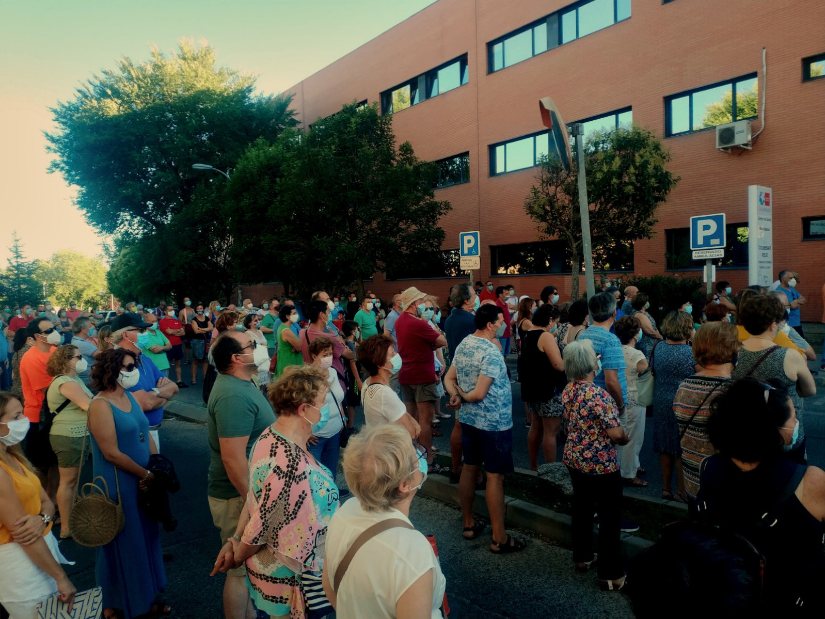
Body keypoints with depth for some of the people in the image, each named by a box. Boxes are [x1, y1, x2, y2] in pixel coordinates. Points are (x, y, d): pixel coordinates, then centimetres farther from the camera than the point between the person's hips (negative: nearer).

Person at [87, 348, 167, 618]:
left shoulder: (130, 397, 6)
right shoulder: (101, 405, -19)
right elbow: (111, 453, -22)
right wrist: (146, 475, -14)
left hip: (143, 482, 8)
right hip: (119, 485, -8)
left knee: (145, 538, 18)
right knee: (124, 543, 8)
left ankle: (145, 595, 37)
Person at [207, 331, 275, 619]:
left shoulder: (238, 383, 5)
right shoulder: (234, 396, -28)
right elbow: (232, 458, -30)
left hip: (247, 489, 10)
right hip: (239, 495, -10)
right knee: (242, 569, 8)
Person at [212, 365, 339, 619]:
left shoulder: (271, 434, -6)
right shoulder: (292, 465, -35)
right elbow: (262, 525, -26)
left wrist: (235, 540, 4)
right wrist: (237, 559, -9)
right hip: (289, 579, -8)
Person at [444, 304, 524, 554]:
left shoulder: (463, 344, 4)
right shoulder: (491, 352, -22)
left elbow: (449, 378, 7)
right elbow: (479, 394, -24)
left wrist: (456, 396, -8)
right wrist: (464, 397, -5)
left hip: (468, 419, 8)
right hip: (494, 422, -8)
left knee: (469, 468, 16)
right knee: (495, 476, 0)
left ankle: (469, 524, 30)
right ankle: (499, 538, 10)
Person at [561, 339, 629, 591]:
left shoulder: (567, 391, 0)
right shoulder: (599, 395, -25)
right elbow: (615, 433, -21)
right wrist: (625, 438, -1)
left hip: (573, 459, 8)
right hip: (601, 465, -7)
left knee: (582, 508, 21)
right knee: (609, 517, 6)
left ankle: (582, 557, 35)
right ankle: (610, 574, 16)